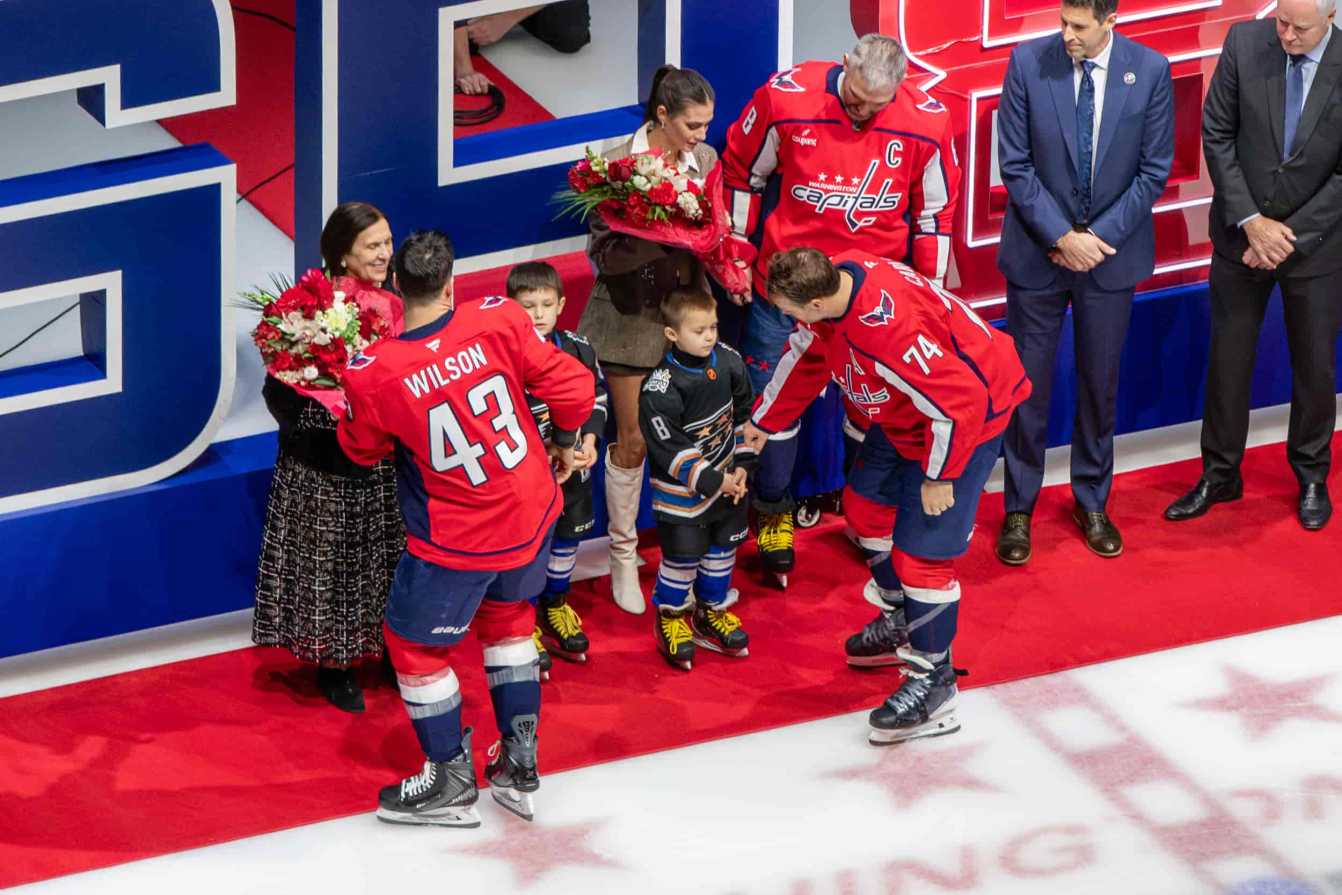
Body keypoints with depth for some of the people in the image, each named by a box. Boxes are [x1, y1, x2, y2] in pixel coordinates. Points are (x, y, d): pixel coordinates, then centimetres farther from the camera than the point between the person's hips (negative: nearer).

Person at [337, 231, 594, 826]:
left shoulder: (374, 374, -22)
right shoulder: (498, 321, -17)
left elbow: (362, 449, -3)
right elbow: (570, 384, -9)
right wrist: (565, 440, 10)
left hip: (456, 541, -4)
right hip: (531, 515, 4)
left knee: (415, 643, 17)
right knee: (506, 613, 29)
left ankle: (452, 781, 27)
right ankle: (519, 764, 33)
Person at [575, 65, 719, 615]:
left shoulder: (705, 161, 0)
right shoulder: (617, 167, -14)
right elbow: (603, 252, -14)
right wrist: (657, 240, -27)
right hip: (632, 315, -4)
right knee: (632, 441, 5)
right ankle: (623, 555, 20)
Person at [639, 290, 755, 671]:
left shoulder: (728, 361, -7)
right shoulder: (660, 388, -26)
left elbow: (744, 413, 8)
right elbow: (669, 449, -22)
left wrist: (740, 466, 4)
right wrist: (713, 481, -19)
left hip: (727, 479, 6)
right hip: (682, 491, -6)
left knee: (723, 546, 17)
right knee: (682, 554, 2)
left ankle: (712, 611, 36)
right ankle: (670, 618, 25)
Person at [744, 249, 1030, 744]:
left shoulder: (890, 329, -40)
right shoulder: (832, 280, -11)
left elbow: (958, 403, -34)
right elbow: (805, 358, 10)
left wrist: (939, 475, -20)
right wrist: (763, 422, 21)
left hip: (970, 414, -10)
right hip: (906, 409, 10)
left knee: (923, 547, -10)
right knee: (870, 498, 23)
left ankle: (932, 686, 1)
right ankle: (902, 620, 44)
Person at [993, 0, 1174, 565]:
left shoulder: (1150, 71, -9)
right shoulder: (1029, 63, -11)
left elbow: (1154, 171, -4)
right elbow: (1014, 164, -7)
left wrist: (1099, 237, -11)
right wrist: (1062, 237, -13)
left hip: (1110, 251, 1)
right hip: (1038, 252, -1)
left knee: (1100, 384, 12)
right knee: (1028, 384, 4)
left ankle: (1092, 503, 28)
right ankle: (1018, 509, 17)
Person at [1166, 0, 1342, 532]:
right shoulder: (1245, 43, -12)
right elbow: (1217, 135, -6)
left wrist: (1292, 237, -15)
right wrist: (1251, 221, -12)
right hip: (1242, 233, 1)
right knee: (1228, 359, 9)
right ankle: (1219, 475, 23)